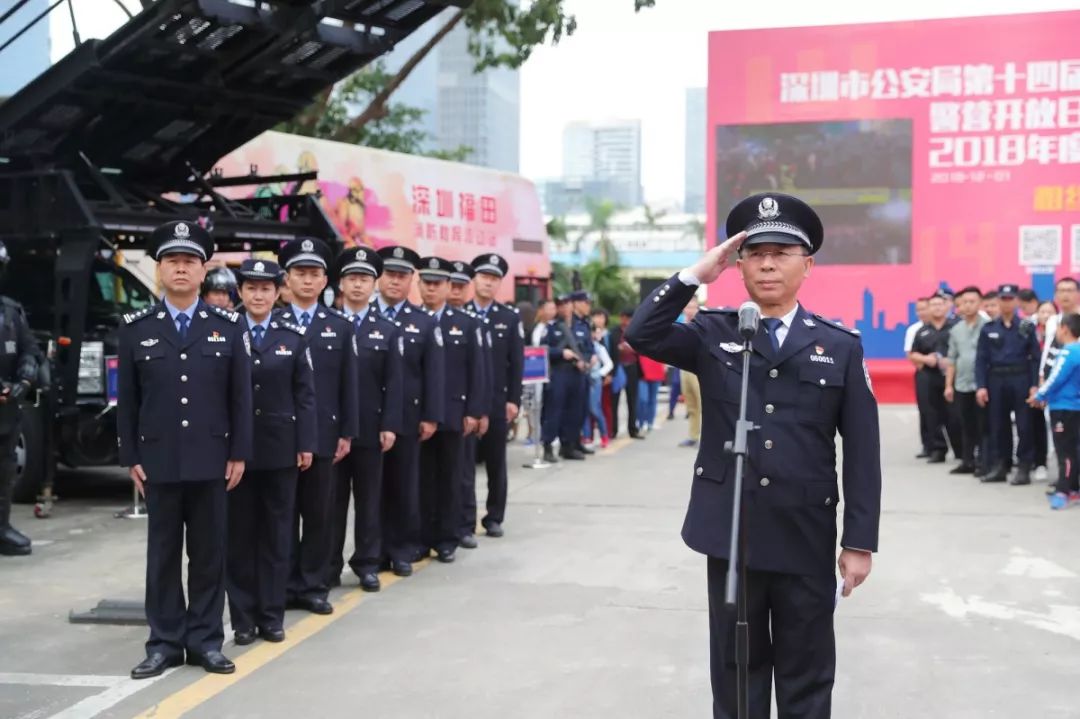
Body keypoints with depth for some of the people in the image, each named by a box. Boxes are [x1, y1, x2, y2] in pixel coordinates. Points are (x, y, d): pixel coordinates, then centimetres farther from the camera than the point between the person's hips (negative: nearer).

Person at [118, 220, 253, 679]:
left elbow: (241, 395, 3)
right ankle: (165, 642, 15)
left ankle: (205, 640, 16)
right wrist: (130, 457, 1)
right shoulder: (135, 328, 3)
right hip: (158, 460, 0)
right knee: (163, 554, 7)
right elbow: (127, 399, 4)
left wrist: (238, 453, -1)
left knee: (209, 553, 7)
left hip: (211, 460, 0)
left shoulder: (228, 326, 3)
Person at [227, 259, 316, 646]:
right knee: (239, 533, 5)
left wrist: (305, 444, -4)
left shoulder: (293, 337, 5)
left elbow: (305, 395, 3)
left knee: (276, 532, 6)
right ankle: (243, 617, 12)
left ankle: (272, 615, 14)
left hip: (280, 448, 1)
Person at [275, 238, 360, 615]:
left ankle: (314, 586, 15)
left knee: (319, 514, 6)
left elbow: (348, 383, 5)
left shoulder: (340, 325, 7)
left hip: (322, 434, 1)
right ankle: (286, 585, 14)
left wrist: (347, 433, 0)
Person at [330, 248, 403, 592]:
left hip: (370, 428, 1)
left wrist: (390, 426, -8)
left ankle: (367, 564, 15)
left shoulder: (388, 330, 7)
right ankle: (330, 565, 13)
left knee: (369, 499, 7)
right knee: (332, 499, 6)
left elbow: (393, 383, 1)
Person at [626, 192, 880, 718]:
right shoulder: (713, 335, 3)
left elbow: (862, 452, 0)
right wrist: (698, 274, -17)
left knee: (806, 674, 11)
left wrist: (859, 542, -4)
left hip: (806, 538, 0)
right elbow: (641, 335, -14)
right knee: (736, 669, 12)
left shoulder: (841, 347, 1)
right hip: (730, 531, 1)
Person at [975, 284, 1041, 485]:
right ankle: (999, 467, 15)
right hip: (996, 381, 2)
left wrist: (1034, 385, -9)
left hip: (1021, 380, -2)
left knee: (1024, 425, -1)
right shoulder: (988, 329, 6)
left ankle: (1024, 469, 4)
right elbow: (981, 359, 4)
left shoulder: (1027, 327, 2)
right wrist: (981, 386, -4)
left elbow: (1035, 358, -1)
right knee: (998, 425, 7)